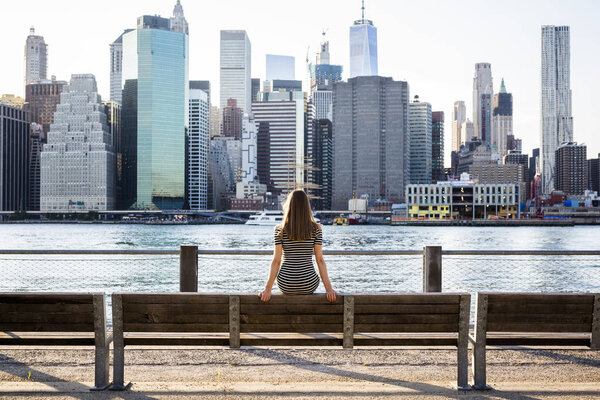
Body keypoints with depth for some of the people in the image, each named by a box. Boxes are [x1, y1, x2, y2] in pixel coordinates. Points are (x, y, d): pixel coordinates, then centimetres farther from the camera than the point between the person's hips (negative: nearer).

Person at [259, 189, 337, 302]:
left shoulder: (280, 230, -4)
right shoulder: (316, 229, -3)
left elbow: (276, 261, -9)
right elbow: (320, 260, -6)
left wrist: (268, 289, -8)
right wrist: (329, 288, -4)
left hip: (285, 285, 0)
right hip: (309, 286, 0)